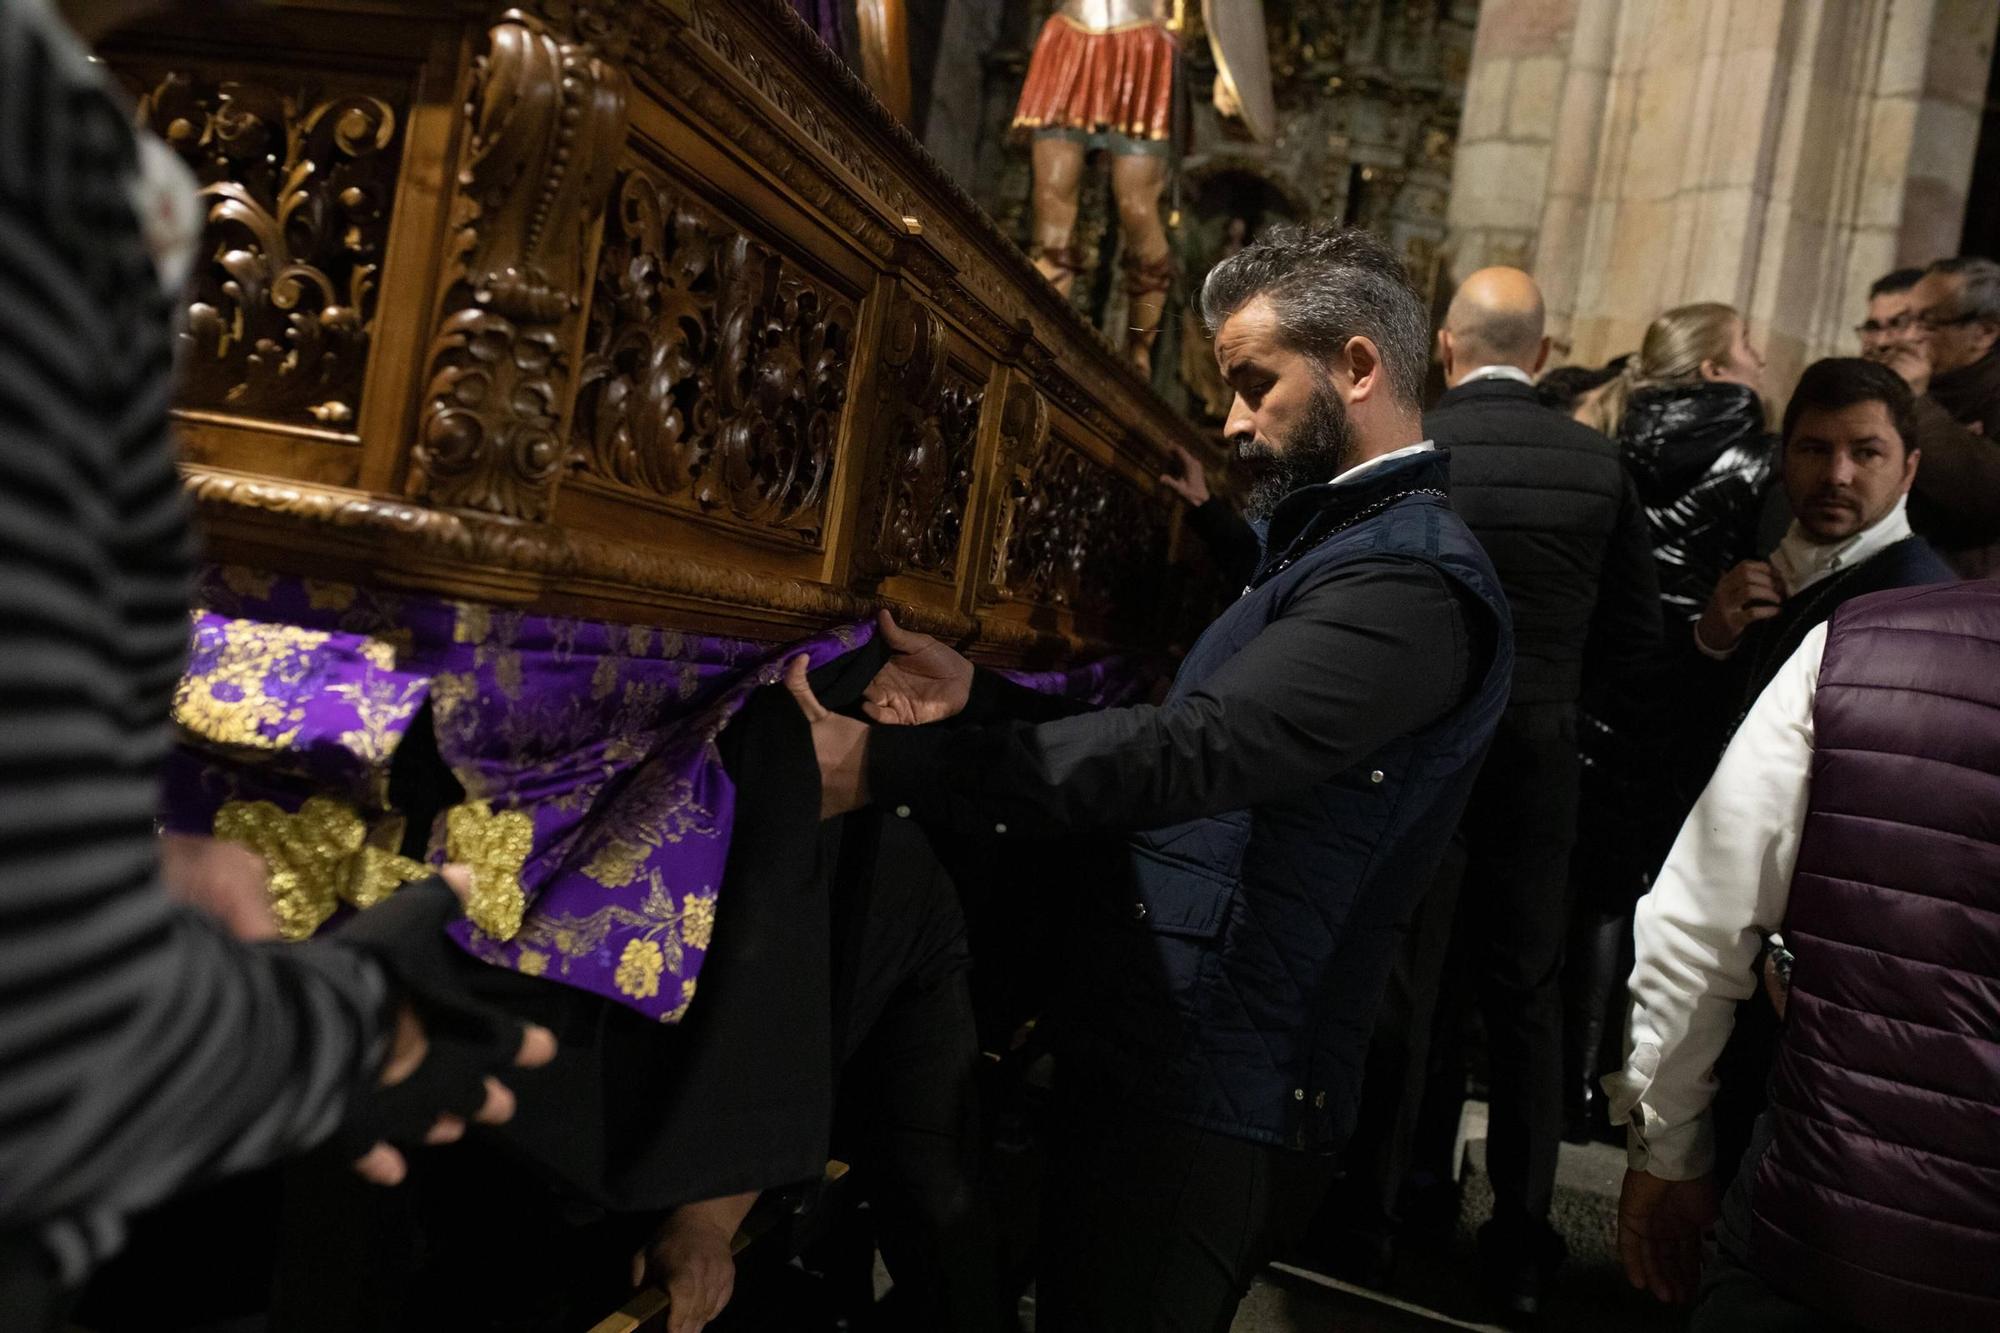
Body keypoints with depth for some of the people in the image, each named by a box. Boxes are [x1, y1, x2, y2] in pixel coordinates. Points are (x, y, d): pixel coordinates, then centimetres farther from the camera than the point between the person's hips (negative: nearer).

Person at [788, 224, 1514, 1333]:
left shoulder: (1409, 583, -19)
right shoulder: (1328, 542, 16)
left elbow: (1188, 750, -31)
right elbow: (1187, 728, 14)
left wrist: (883, 765, -31)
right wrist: (978, 693, 0)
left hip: (1215, 1107, -9)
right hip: (1141, 1061, 9)